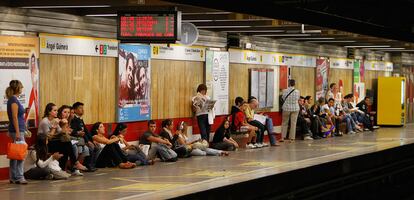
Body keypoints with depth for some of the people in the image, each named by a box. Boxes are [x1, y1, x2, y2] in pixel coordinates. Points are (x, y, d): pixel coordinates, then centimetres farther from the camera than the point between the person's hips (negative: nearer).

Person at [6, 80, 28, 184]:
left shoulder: (13, 99, 15)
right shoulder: (13, 100, -13)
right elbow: (14, 117, -18)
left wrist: (24, 130, 23)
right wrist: (17, 132, -21)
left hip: (19, 130, 10)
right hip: (17, 130, -10)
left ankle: (13, 177, 14)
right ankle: (19, 177, -5)